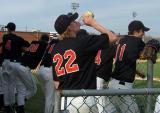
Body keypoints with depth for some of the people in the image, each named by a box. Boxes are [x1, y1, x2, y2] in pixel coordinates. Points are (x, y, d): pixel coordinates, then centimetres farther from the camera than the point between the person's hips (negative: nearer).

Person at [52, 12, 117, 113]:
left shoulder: (55, 49, 8)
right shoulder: (84, 41, -8)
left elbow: (56, 80, 11)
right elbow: (112, 37, 1)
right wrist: (93, 23, 9)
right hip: (83, 99, -5)